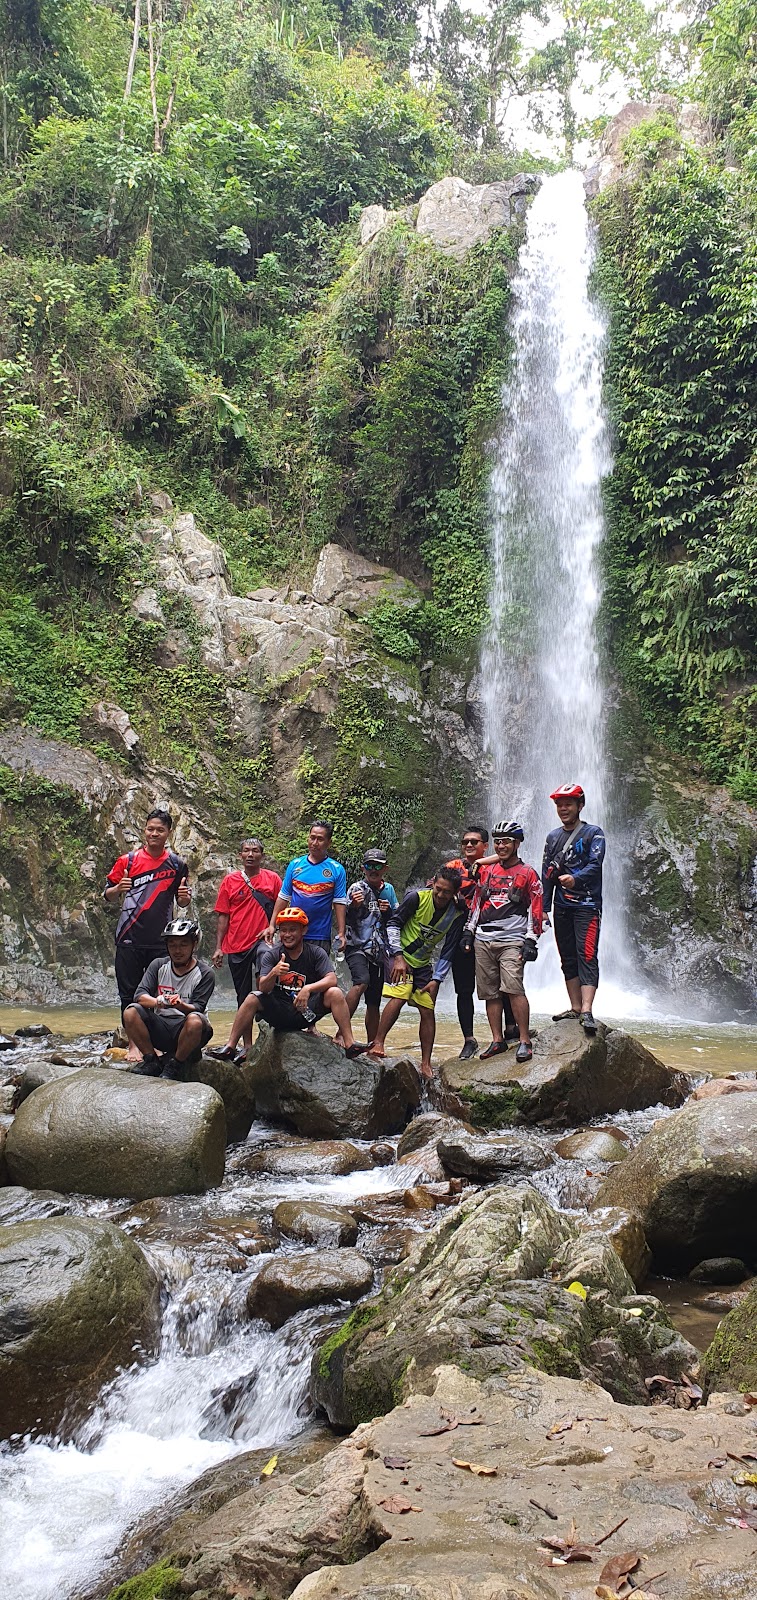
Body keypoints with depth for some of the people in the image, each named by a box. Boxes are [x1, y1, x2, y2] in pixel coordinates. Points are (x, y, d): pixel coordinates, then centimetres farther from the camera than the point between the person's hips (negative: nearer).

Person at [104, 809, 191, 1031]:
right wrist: (119, 889, -14)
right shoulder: (128, 860, 5)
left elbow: (181, 903, 15)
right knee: (129, 995, 2)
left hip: (161, 942, 0)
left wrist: (185, 896, -8)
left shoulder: (177, 865, 8)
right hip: (129, 939, 0)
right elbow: (108, 895, 9)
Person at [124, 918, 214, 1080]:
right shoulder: (158, 965, 5)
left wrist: (181, 1005, -37)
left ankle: (175, 1065, -12)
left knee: (195, 1021, -37)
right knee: (130, 1012, -21)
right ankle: (151, 1061, -6)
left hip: (186, 1030, -3)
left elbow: (197, 1008, -14)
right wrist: (157, 1002, -31)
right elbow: (140, 995, -7)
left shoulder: (205, 973, -4)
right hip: (160, 1027, 3)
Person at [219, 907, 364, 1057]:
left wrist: (308, 988, -31)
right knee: (253, 998, -24)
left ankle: (349, 1045, -21)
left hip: (306, 1011, 0)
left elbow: (332, 979, -15)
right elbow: (263, 988, -13)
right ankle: (230, 1047, -17)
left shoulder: (316, 953, -2)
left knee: (335, 993, -22)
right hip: (279, 1013, 0)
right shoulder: (271, 955, -1)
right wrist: (274, 973, -34)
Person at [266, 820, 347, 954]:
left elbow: (340, 903, -2)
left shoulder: (337, 869, 1)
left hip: (321, 937, -2)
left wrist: (341, 934, -9)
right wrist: (272, 925, 4)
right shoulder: (295, 864, 7)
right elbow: (283, 897, 9)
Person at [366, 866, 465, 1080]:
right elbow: (393, 923, -10)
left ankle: (426, 1064, 6)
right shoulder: (416, 897, -16)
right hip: (401, 957, -4)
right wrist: (398, 956, -17)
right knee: (398, 997, -26)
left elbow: (448, 951, -2)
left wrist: (436, 979, -8)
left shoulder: (457, 915, -7)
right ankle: (378, 1043, -18)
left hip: (424, 964, 4)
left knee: (427, 1011, 0)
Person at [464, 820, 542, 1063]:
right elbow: (476, 903, 21)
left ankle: (525, 1041, -12)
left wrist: (531, 941, -7)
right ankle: (497, 1041, 12)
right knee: (491, 993, 5)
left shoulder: (528, 874, 1)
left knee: (514, 989, -17)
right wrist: (468, 932, 16)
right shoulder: (487, 871, 15)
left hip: (511, 941, -5)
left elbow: (536, 909, -1)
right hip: (483, 941, 5)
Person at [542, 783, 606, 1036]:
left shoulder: (593, 833, -1)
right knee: (568, 959, 8)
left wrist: (575, 879, -32)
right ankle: (575, 1008, 14)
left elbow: (595, 864, -15)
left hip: (587, 904, -6)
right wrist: (544, 907, 9)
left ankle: (587, 1012, -20)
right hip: (561, 907, 6)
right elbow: (547, 874, 15)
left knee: (587, 957, -13)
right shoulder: (553, 837, 15)